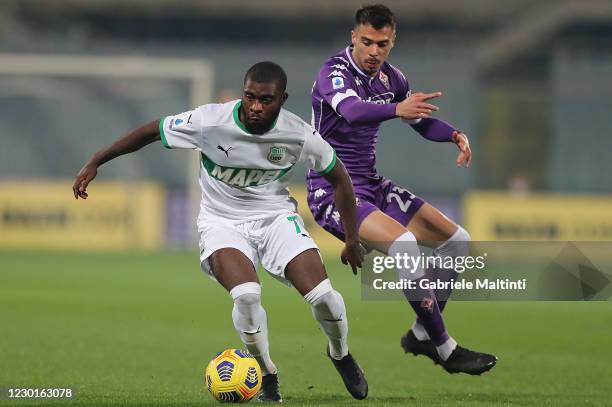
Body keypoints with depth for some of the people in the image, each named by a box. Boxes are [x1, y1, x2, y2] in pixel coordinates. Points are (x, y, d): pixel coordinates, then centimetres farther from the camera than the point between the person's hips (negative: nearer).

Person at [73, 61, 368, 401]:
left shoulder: (298, 135, -15)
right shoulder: (210, 121, -20)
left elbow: (339, 178, 2)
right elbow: (150, 132, -8)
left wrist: (352, 240, 3)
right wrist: (95, 163, -8)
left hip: (275, 217, 2)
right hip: (222, 223, -2)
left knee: (322, 297, -17)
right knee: (246, 294, -31)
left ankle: (340, 354, 20)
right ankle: (267, 375, -4)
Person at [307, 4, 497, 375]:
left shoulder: (391, 78, 5)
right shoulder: (334, 73, -19)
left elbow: (422, 122, 19)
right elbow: (352, 111, -41)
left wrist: (455, 135, -3)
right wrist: (397, 109, -61)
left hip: (371, 185, 9)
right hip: (333, 192, -9)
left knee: (457, 241, 7)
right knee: (404, 243, -31)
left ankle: (422, 334, 17)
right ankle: (445, 350, -21)